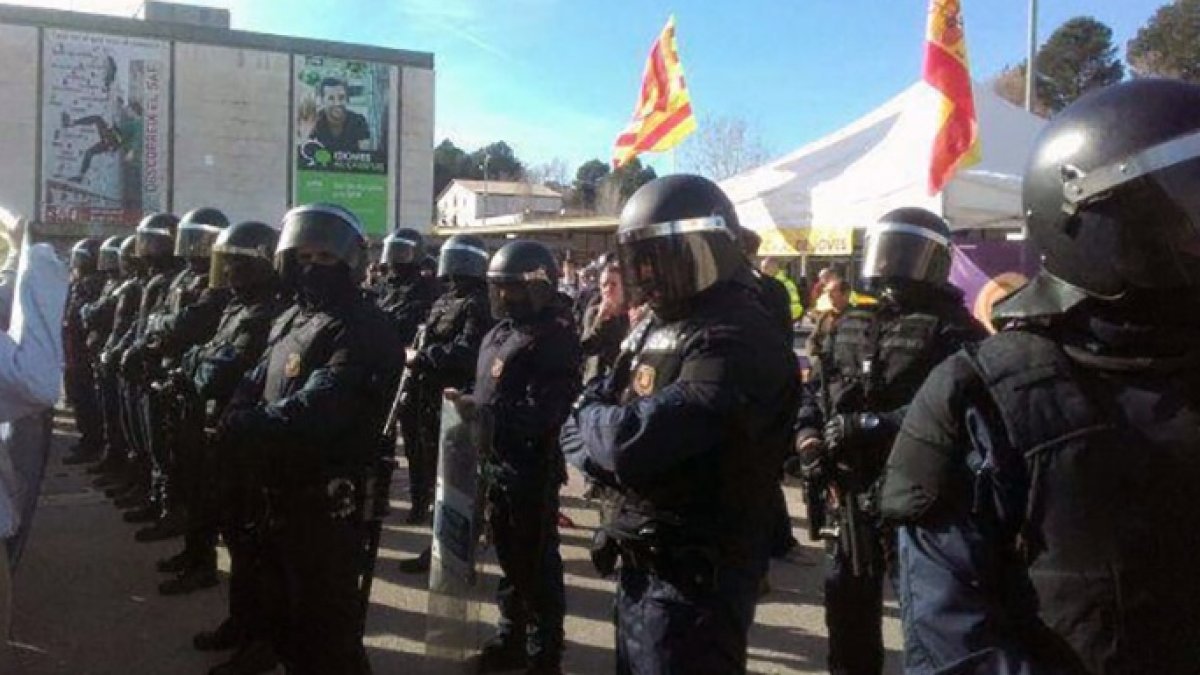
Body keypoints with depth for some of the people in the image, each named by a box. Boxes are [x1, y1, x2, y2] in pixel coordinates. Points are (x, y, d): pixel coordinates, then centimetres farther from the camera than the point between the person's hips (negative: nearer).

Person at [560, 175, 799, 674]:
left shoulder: (736, 340, -22)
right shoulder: (657, 326, 10)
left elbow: (636, 440, -30)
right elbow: (581, 428, 7)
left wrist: (592, 422, -9)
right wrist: (613, 433, -15)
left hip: (694, 575, -9)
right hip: (641, 561, 9)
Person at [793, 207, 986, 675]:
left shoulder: (952, 331, -10)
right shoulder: (850, 326, 12)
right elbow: (815, 391, 17)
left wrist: (872, 425, -27)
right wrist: (809, 437, -2)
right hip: (850, 496, 6)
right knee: (847, 610, 18)